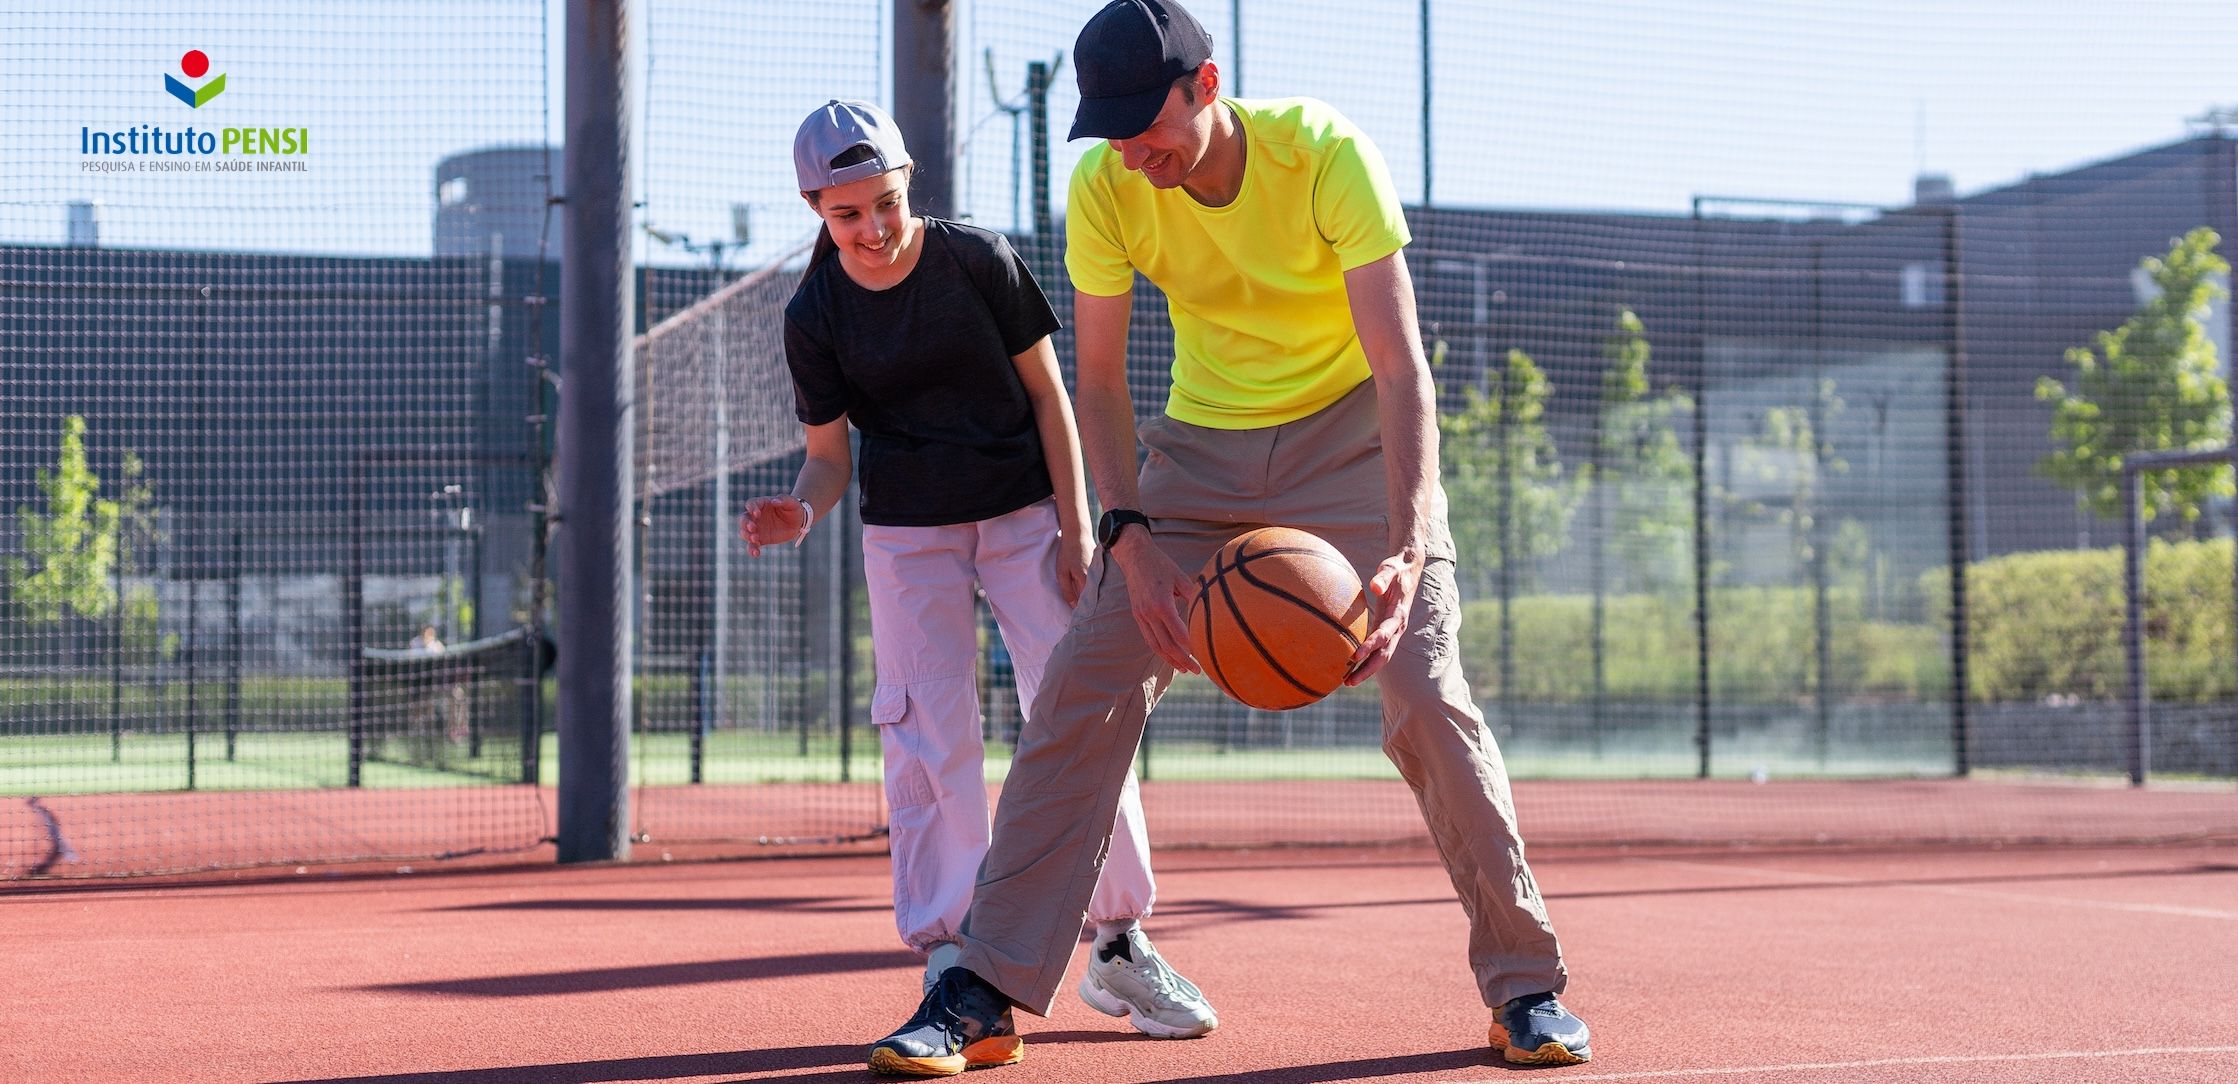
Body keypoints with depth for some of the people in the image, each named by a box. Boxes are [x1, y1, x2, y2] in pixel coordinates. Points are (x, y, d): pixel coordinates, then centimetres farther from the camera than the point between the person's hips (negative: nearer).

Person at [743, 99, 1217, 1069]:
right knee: (930, 741, -5)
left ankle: (1120, 948, 6)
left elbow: (1048, 393, -3)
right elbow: (830, 451, 0)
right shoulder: (815, 317, -7)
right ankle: (948, 960, 3)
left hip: (1026, 515, 0)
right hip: (907, 538, 0)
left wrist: (1076, 531, -7)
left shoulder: (978, 260, -10)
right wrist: (802, 511, -24)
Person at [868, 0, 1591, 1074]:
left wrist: (1407, 549, -41)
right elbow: (1099, 380, -8)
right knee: (1080, 694, -8)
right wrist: (1129, 539, -24)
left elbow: (1400, 365, -28)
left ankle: (1526, 987, 1)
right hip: (1199, 451, 3)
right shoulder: (1104, 190, -15)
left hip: (1350, 434, -3)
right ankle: (984, 991, -1)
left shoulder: (1326, 156, -24)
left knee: (1427, 697, -14)